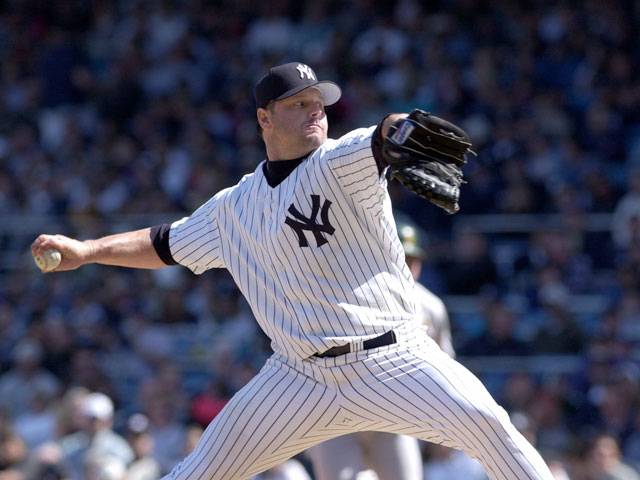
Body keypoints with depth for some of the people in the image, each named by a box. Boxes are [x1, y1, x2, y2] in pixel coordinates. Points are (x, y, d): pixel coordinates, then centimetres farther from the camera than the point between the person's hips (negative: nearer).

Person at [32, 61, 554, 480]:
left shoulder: (342, 164, -2)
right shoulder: (235, 207, 12)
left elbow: (382, 139, -24)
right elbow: (167, 244, 23)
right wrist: (85, 251, 11)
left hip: (394, 361, -3)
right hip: (300, 377, 3)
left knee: (486, 422, -23)